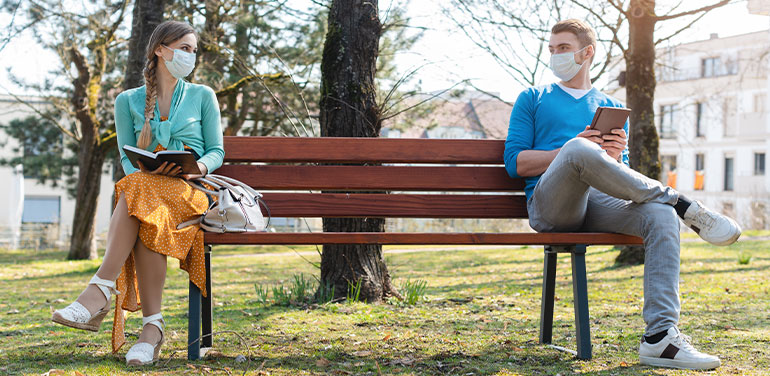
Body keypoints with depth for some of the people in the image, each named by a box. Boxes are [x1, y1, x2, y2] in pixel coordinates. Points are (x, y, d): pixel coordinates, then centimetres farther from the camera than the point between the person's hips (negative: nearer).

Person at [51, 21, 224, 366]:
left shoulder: (203, 96, 15)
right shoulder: (128, 101, 17)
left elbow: (217, 152, 13)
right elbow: (126, 158, 11)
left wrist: (199, 166, -11)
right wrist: (146, 168, -13)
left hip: (189, 191, -1)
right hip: (144, 187, 1)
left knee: (138, 194, -38)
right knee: (144, 217, -39)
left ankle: (99, 292, -45)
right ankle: (152, 327, -45)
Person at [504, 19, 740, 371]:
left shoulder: (611, 107, 28)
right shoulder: (532, 99, 20)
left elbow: (622, 178, 22)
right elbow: (516, 163, 7)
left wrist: (614, 158, -3)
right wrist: (573, 150, -7)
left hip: (598, 202, 3)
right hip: (549, 205, -3)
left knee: (660, 215, -30)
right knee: (578, 150, -37)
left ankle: (659, 336, -37)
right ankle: (683, 204, -25)